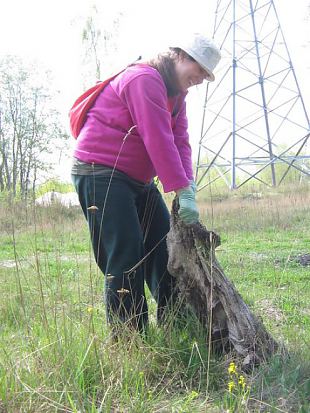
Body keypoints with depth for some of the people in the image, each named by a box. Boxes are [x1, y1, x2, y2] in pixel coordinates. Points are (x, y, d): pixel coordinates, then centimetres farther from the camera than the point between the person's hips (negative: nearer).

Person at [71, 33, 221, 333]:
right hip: (101, 173, -10)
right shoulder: (145, 79, -18)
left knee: (165, 245, 8)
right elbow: (158, 140, -26)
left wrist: (188, 186, -13)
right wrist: (182, 191, -27)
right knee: (125, 255, -13)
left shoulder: (176, 94, 14)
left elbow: (180, 141, 2)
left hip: (138, 179, 10)